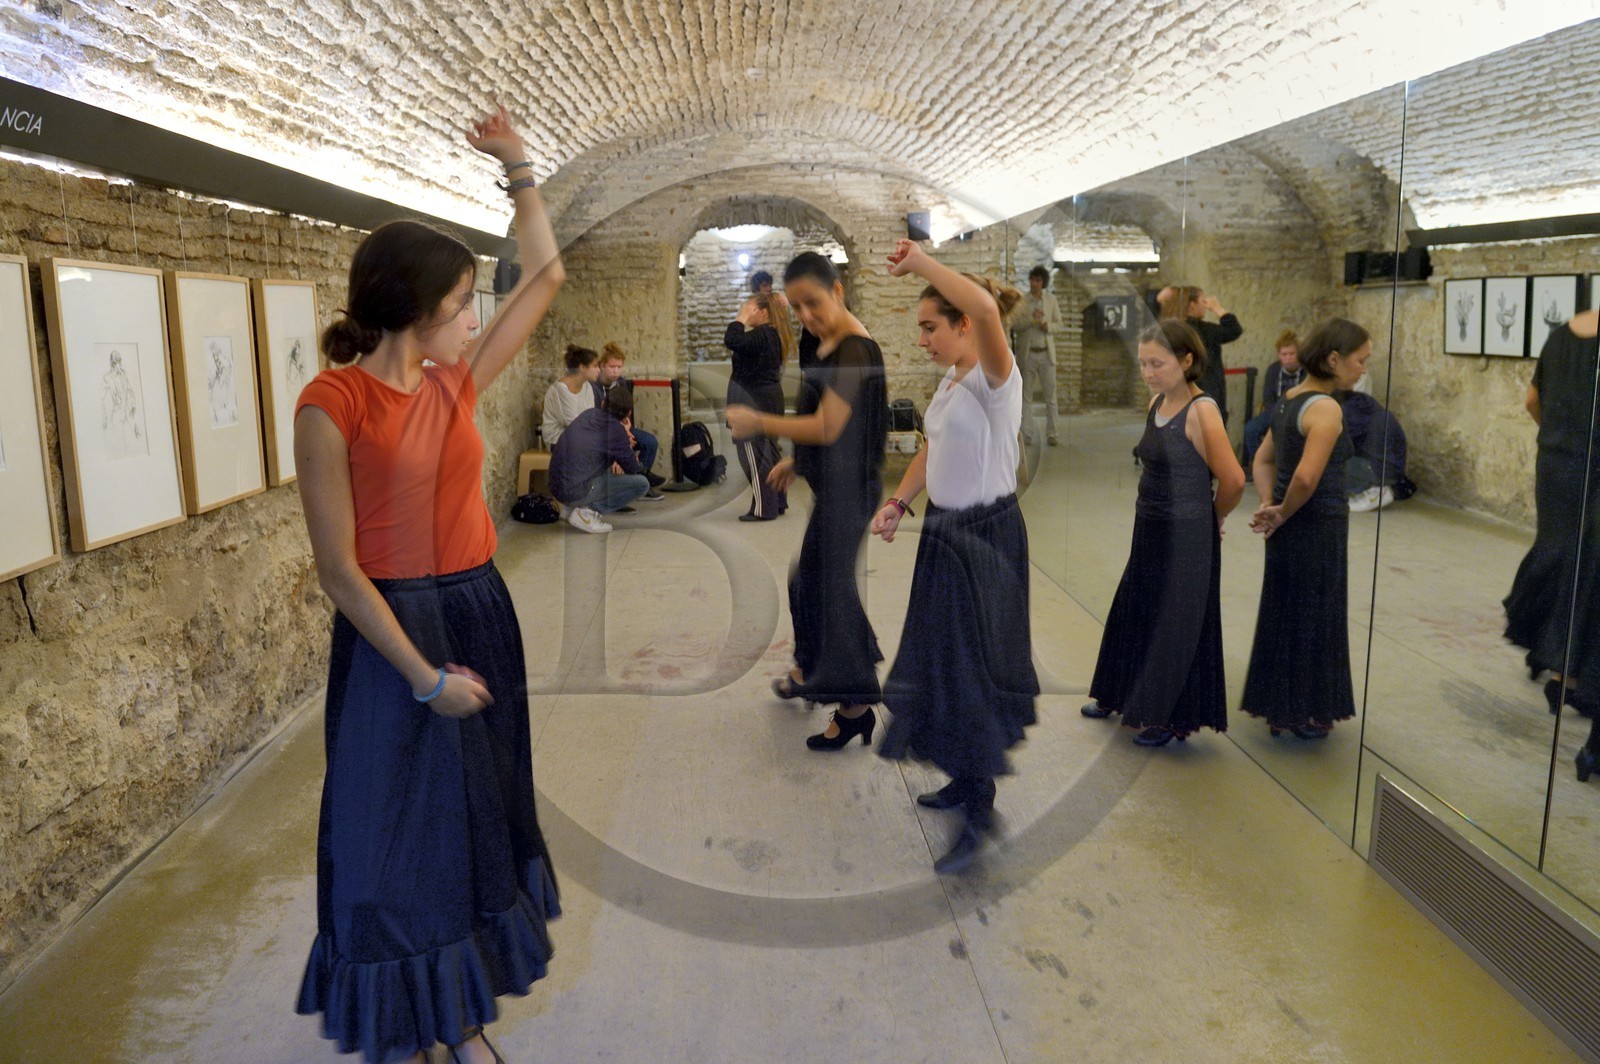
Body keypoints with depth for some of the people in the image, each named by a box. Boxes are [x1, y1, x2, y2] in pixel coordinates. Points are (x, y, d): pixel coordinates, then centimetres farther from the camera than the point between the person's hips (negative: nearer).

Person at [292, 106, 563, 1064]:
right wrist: (425, 674, -15)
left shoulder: (457, 382, 3)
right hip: (393, 632, -7)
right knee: (397, 834, 7)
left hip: (482, 614, 7)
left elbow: (547, 277, 11)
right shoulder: (333, 405, -15)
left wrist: (519, 168, 7)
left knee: (478, 818, 15)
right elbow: (338, 566, -15)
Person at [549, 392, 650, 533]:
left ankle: (575, 506, 15)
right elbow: (634, 469, -3)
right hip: (575, 493, -8)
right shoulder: (616, 429, -13)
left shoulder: (590, 414, 7)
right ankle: (587, 512, -7)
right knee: (642, 484, -5)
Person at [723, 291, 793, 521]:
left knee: (754, 454, -5)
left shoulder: (762, 335, -19)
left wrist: (741, 318, -16)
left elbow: (731, 341, -31)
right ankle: (778, 502, 25)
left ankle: (763, 509, -1)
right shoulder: (774, 335, 12)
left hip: (755, 401, -10)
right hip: (769, 398, 10)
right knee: (768, 451, 17)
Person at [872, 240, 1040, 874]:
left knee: (973, 667, -3)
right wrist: (899, 502, 7)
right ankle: (968, 779, 35)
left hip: (985, 537, -9)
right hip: (946, 531, 9)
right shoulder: (951, 379, 8)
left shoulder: (994, 378, -20)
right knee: (945, 658, 17)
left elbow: (986, 306, -41)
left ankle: (978, 814, 10)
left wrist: (920, 261, -32)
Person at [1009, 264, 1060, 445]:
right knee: (1026, 395, 3)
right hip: (1027, 353, -1)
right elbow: (1014, 325, -5)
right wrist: (1031, 319, -19)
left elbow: (1058, 324, 10)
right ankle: (1026, 434, 8)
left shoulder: (1051, 300, 7)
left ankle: (1051, 433, 4)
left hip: (1046, 353, 1)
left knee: (1050, 395, 0)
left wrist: (1048, 327, -11)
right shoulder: (1020, 301, 1)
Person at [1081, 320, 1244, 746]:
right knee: (1134, 613, 19)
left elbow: (1233, 480, -19)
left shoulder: (1201, 411, -18)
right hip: (1150, 529, 8)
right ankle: (1118, 696, 37)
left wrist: (1210, 520, -2)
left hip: (1186, 536, -8)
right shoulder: (1156, 403, 5)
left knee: (1176, 625, 5)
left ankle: (1171, 718, 20)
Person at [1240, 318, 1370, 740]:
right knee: (1312, 619, 5)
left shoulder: (1291, 399, 8)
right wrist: (1283, 513, -13)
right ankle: (1300, 714, 18)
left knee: (1284, 614, 17)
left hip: (1290, 529, 8)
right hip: (1317, 528, -8)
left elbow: (1263, 460, 13)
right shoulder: (1326, 408, -19)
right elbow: (1306, 478, -29)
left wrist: (1269, 507, 2)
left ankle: (1279, 707, 29)